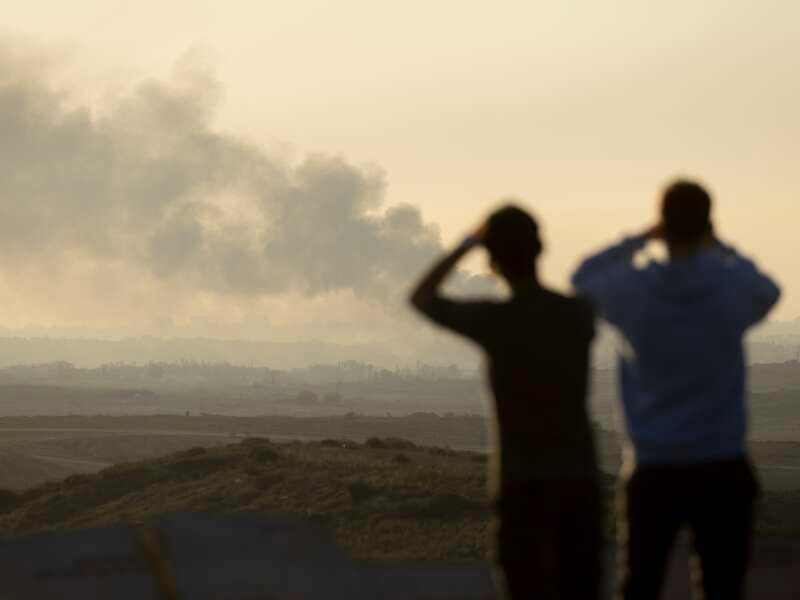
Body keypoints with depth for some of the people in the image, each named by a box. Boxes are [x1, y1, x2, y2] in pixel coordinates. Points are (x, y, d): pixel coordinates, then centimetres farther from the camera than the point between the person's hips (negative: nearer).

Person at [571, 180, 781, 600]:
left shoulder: (633, 289, -8)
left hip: (654, 473, 0)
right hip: (722, 471, 0)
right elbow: (769, 293, 20)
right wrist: (719, 248, 25)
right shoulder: (734, 286, -7)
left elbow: (583, 278, 16)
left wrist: (640, 239, 13)